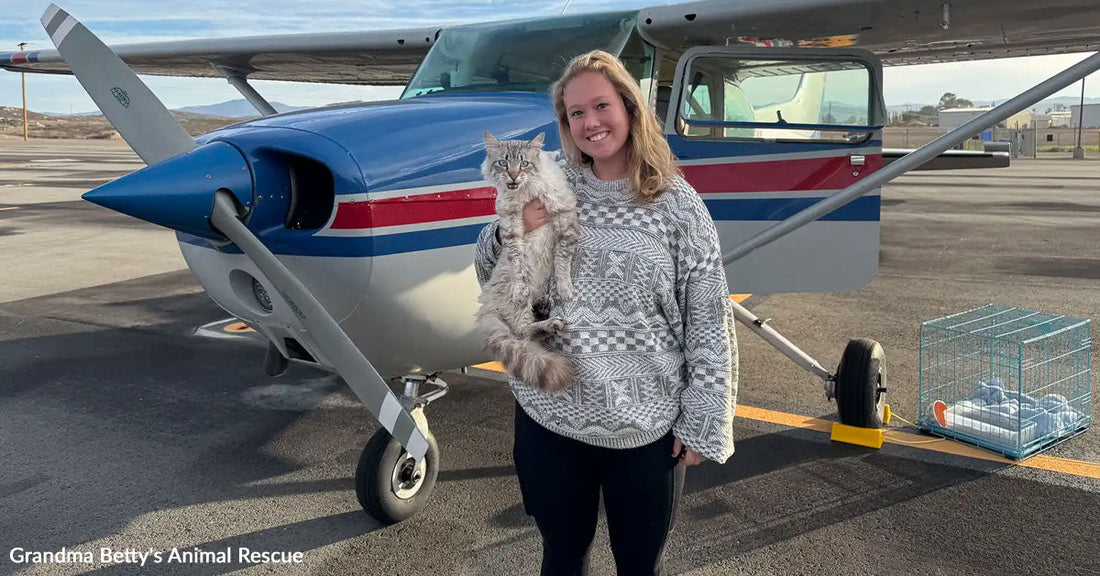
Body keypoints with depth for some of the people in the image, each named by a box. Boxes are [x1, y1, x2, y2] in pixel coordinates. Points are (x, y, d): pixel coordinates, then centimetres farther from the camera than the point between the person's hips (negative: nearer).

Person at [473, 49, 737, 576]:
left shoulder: (677, 203, -7)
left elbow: (710, 323, -5)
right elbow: (490, 279, 9)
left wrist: (704, 424, -6)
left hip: (647, 429, -2)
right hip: (549, 417, 2)